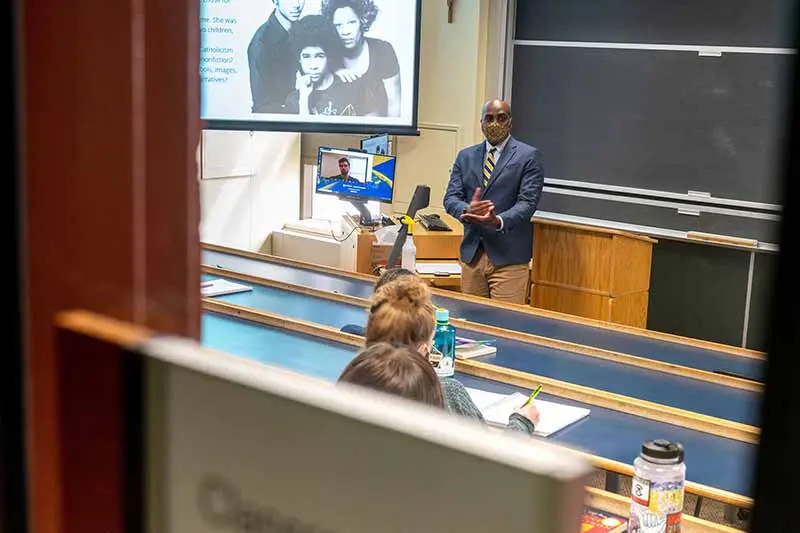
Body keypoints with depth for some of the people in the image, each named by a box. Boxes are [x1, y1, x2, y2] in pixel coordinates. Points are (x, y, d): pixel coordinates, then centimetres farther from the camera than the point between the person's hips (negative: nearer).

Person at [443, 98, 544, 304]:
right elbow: (451, 198, 6)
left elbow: (527, 202, -8)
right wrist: (466, 210, -18)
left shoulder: (528, 156, 0)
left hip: (508, 256, -4)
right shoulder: (466, 156, 13)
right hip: (471, 253, 4)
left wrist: (498, 221, -27)